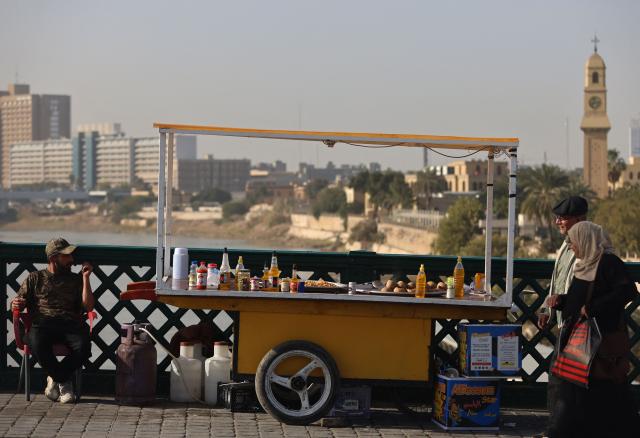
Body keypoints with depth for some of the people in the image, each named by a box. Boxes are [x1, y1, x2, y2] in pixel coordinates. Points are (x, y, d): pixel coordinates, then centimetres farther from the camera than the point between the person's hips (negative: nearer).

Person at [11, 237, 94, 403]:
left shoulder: (76, 279, 23)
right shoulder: (35, 278, 21)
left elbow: (88, 307, 10)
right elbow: (17, 304, 16)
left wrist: (85, 278, 6)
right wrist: (16, 304, -9)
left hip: (70, 324, 1)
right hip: (42, 323, -1)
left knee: (83, 347, -33)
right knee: (37, 344, -37)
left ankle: (55, 378, -9)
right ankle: (64, 382, -14)